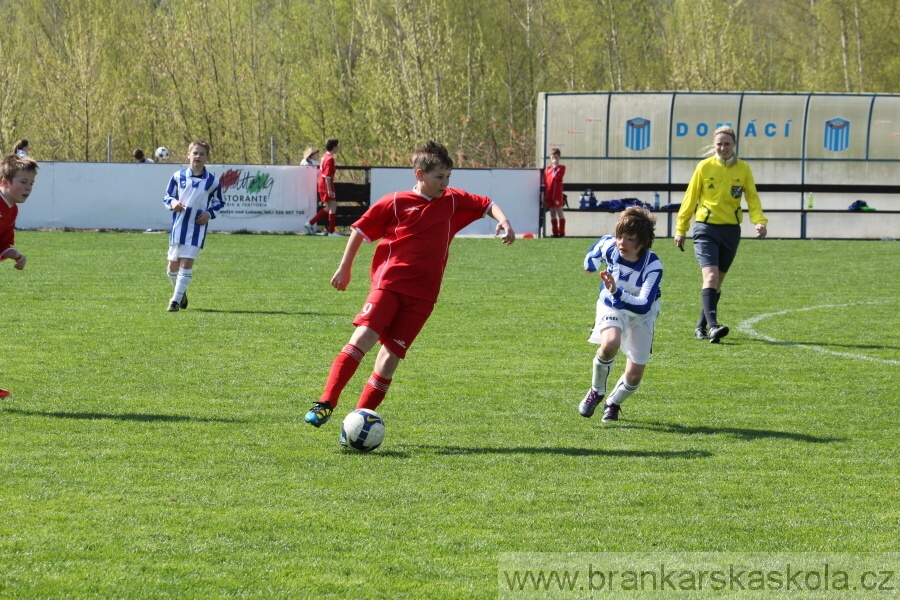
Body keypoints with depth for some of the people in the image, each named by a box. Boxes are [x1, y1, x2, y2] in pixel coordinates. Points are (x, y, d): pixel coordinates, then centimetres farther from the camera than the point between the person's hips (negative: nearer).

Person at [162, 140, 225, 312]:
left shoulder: (212, 181, 0)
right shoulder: (178, 176, 1)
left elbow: (219, 202, 12)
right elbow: (167, 196, 10)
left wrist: (209, 213, -6)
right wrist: (173, 203, -12)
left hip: (197, 229, -2)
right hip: (177, 226, 2)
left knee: (186, 264, -11)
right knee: (173, 266, 7)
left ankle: (176, 300, -6)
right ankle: (181, 294, 32)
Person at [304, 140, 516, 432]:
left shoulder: (453, 201, 9)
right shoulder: (395, 202, -2)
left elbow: (488, 205, 21)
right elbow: (360, 229, 8)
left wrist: (503, 221, 0)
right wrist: (344, 268, 12)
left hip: (422, 295, 3)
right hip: (389, 283, -3)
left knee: (391, 356, -3)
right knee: (363, 337, -20)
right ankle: (326, 404, -20)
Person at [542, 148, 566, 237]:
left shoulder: (561, 168, 2)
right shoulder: (547, 169, 15)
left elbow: (556, 176, -17)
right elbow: (544, 183, 15)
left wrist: (555, 167, -8)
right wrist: (544, 196, 11)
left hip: (557, 195, -5)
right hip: (549, 195, 5)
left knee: (559, 213, -4)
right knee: (552, 214, 7)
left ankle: (561, 233, -3)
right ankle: (555, 233, 11)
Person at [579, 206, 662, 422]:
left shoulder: (653, 266, -34)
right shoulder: (609, 246, -25)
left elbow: (643, 306, -41)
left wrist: (617, 292, -55)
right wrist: (591, 261, 21)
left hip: (642, 315, -1)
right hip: (612, 306, 1)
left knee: (634, 376, 0)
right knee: (610, 344, -34)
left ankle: (613, 403, 35)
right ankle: (596, 391, -8)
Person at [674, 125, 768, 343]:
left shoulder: (743, 169, 3)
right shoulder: (704, 167, -2)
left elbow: (752, 198, 4)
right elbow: (690, 198, 4)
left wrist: (759, 221, -14)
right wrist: (681, 228, 5)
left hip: (731, 230, 3)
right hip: (706, 229, -3)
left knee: (717, 282, 9)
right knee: (710, 276, -19)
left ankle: (702, 327, 21)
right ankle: (712, 324, -29)